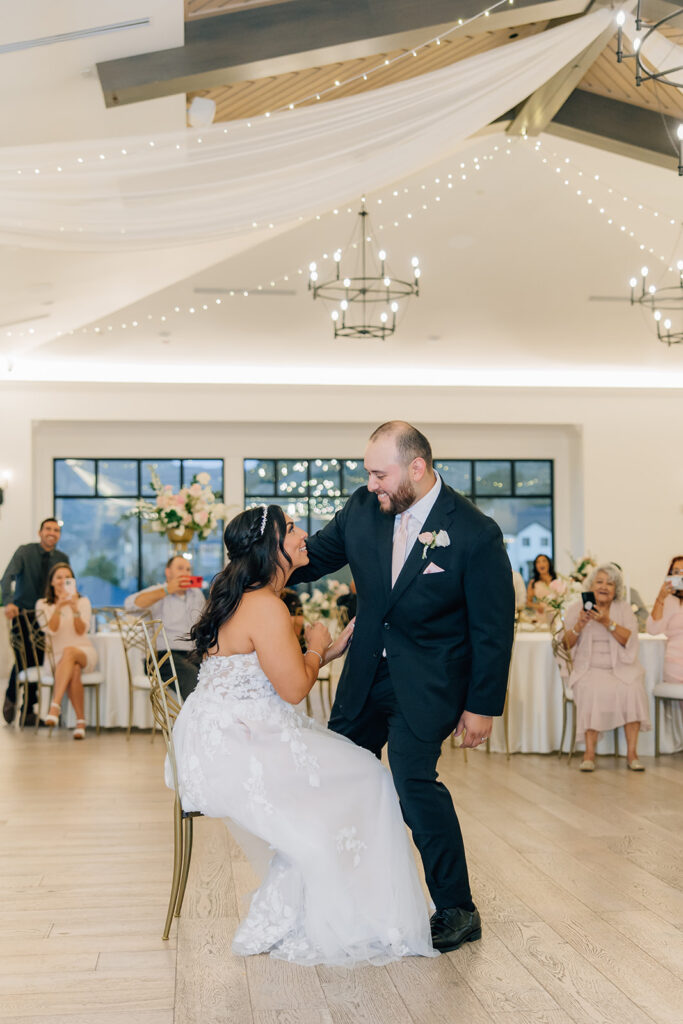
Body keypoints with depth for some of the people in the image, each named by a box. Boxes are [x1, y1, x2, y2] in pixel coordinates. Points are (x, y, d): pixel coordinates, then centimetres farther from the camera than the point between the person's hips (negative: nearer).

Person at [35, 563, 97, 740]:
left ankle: (55, 705, -51)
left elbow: (81, 630, -5)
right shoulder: (42, 604, 9)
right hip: (57, 657, 0)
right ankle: (80, 721, -33)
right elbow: (51, 630, -8)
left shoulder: (83, 602, 10)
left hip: (84, 652, 0)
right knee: (74, 671, -36)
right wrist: (58, 607, -24)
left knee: (69, 652, -38)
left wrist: (75, 609, -23)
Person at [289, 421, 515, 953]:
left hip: (427, 678, -6)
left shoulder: (475, 533, -18)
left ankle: (457, 911, 0)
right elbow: (318, 554, 12)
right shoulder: (363, 507, -5)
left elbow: (494, 628, -13)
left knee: (415, 779, -18)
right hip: (367, 670, 6)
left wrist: (481, 706, -11)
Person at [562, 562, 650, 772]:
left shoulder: (624, 608, 9)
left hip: (620, 668, 1)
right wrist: (579, 625, -16)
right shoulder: (577, 608, 7)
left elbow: (629, 640, -6)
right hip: (589, 668, -1)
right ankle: (589, 753, -29)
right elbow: (565, 644, 1)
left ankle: (631, 753, -23)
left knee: (633, 689, -29)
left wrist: (607, 622, -18)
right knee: (593, 690, -33)